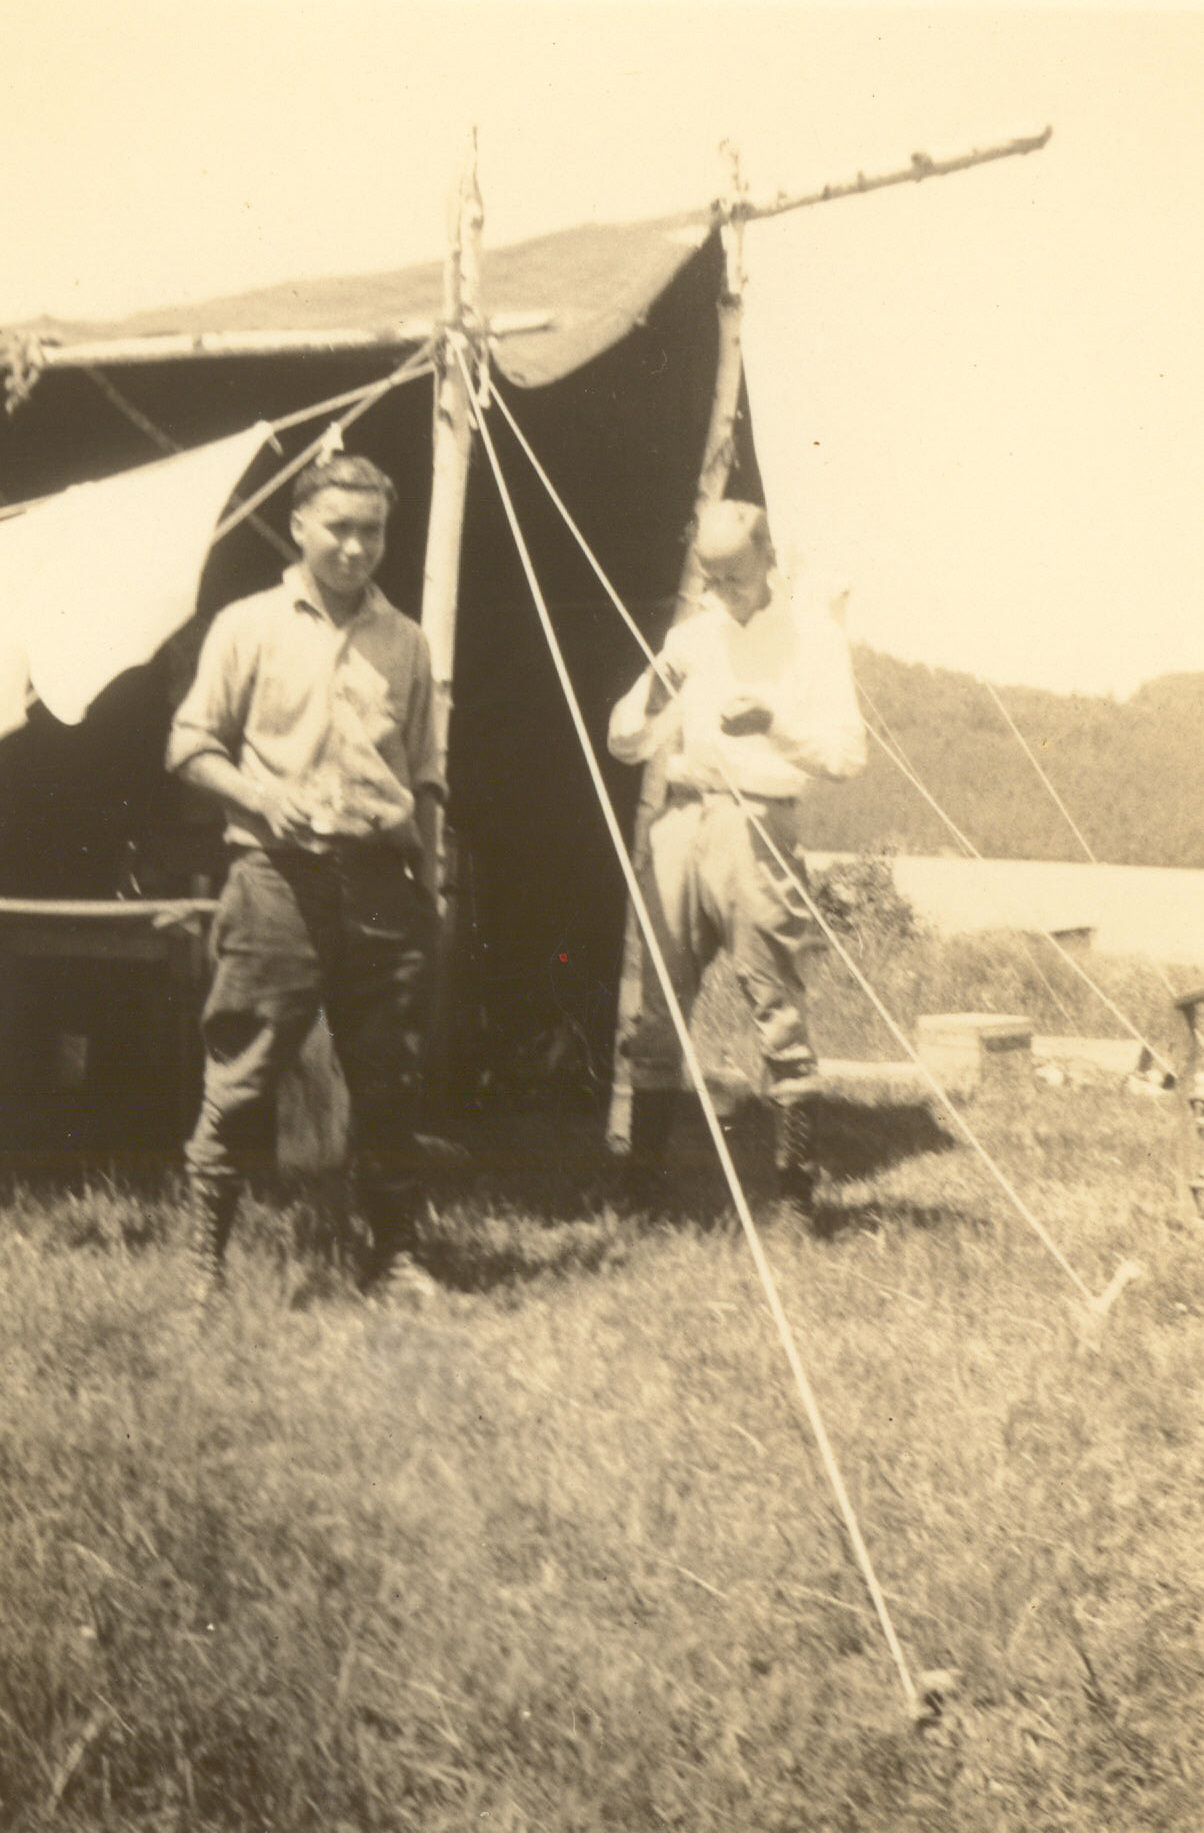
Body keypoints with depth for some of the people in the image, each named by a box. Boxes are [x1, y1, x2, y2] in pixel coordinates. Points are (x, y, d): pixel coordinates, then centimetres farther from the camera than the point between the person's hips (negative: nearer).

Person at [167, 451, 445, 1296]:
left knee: (390, 1074, 5)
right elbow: (192, 747, 6)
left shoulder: (405, 641, 14)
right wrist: (261, 795, -11)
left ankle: (396, 1249, 15)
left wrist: (428, 878, 14)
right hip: (280, 874, -3)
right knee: (245, 1069, -3)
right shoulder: (248, 626, 5)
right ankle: (206, 1250, 8)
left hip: (381, 877, 3)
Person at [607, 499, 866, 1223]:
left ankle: (798, 1187, 0)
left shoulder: (815, 637, 2)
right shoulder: (690, 636, 16)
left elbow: (849, 752, -6)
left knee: (780, 1013, -6)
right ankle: (643, 1177, 12)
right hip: (682, 822, 4)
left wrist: (775, 725, -22)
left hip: (760, 829, -4)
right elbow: (624, 743, 14)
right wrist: (652, 700, -8)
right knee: (659, 1006, 4)